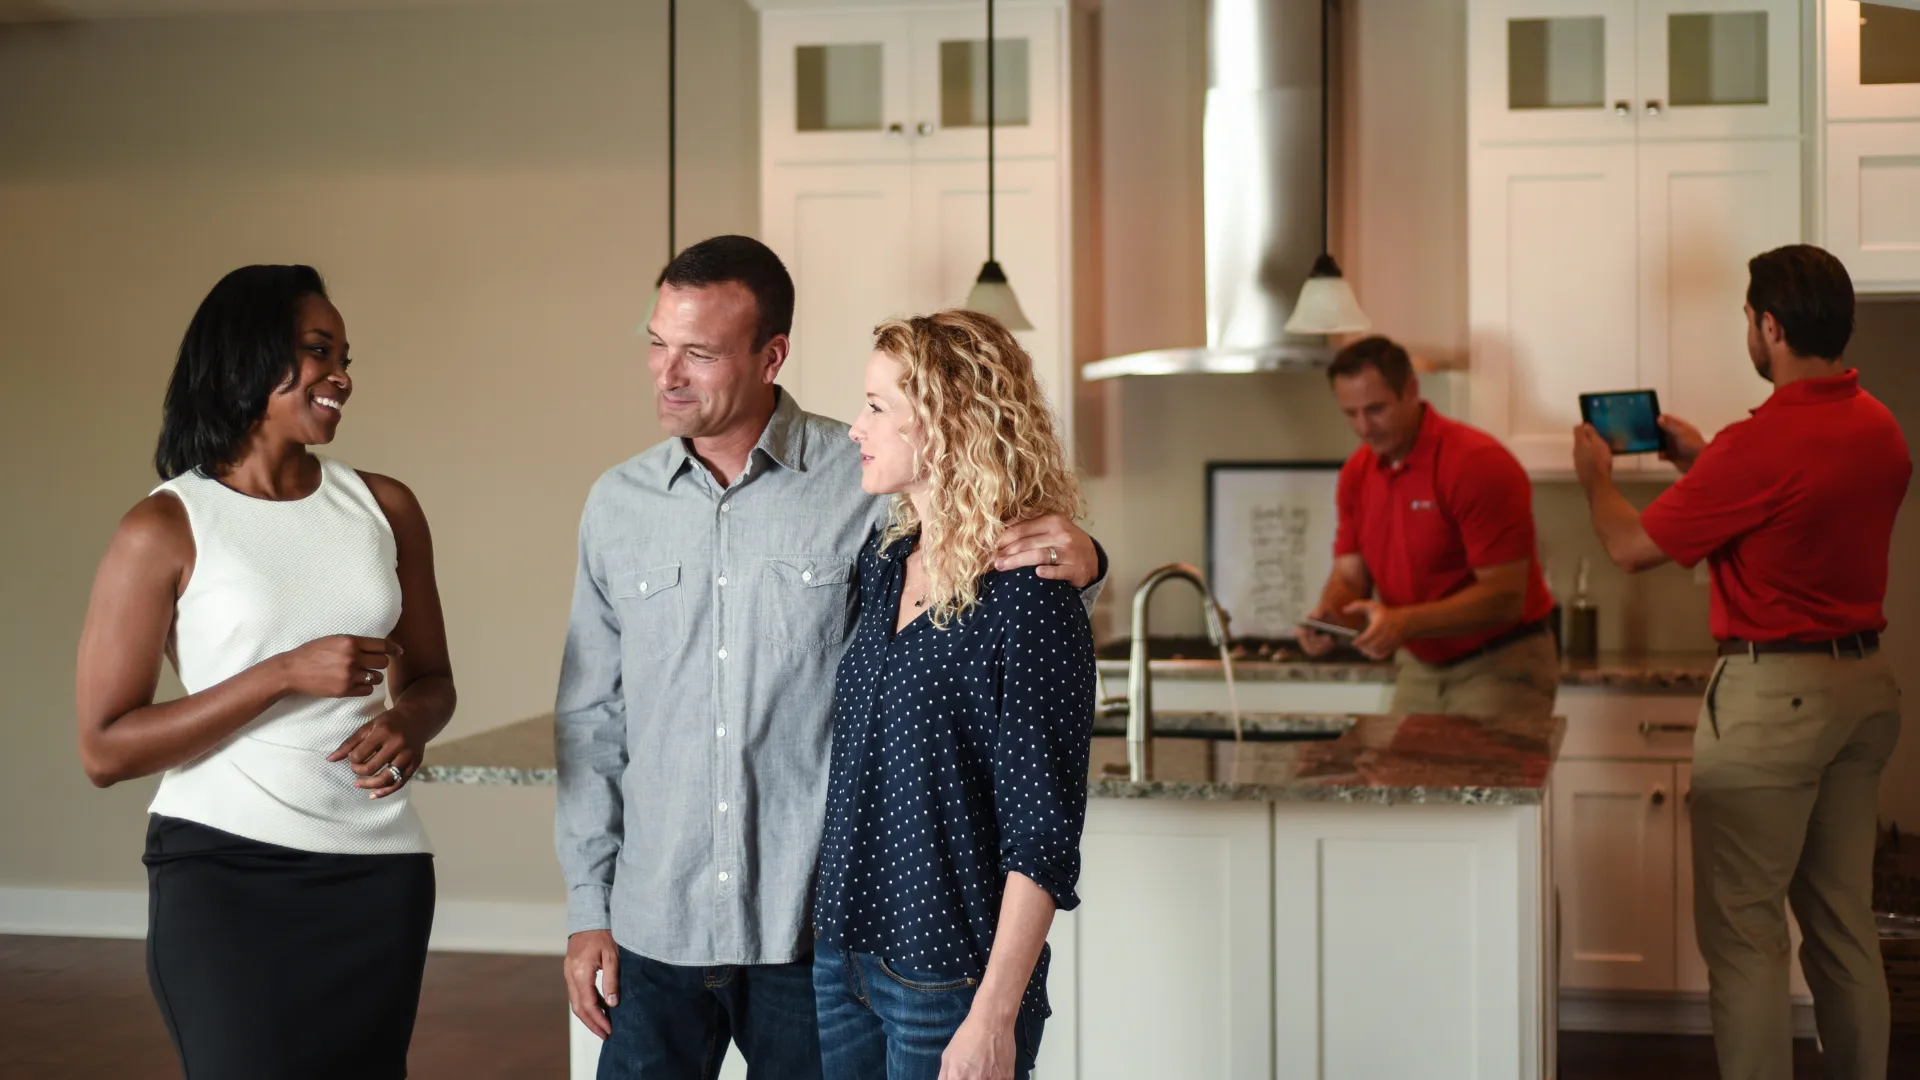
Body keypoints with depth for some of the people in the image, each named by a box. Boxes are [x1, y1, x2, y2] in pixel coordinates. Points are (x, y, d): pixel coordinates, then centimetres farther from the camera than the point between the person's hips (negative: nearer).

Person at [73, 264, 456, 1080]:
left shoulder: (384, 508, 6)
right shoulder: (165, 529, -7)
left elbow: (432, 678, 16)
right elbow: (105, 751, -10)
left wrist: (410, 723, -9)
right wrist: (285, 674, -19)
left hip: (378, 870, 4)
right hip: (222, 873, -4)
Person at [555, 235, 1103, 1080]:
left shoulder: (862, 483, -6)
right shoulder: (618, 505, 5)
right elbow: (590, 718, 10)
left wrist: (1074, 553, -27)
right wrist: (587, 904, 7)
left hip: (812, 928, -2)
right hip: (654, 929, 3)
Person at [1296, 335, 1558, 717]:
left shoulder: (1480, 463, -19)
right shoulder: (1356, 474, 2)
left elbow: (1504, 596, -22)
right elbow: (1350, 575, 5)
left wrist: (1404, 622, -33)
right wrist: (1327, 615, -19)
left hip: (1499, 669, -6)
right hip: (1420, 668, 6)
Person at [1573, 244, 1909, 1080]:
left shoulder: (1761, 445, -20)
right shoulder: (1879, 429, 5)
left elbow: (1631, 547, -11)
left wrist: (1595, 476, 8)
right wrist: (1703, 462, 26)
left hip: (1773, 695, -8)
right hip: (1865, 682, 8)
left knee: (1743, 928, -1)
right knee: (1844, 920, 15)